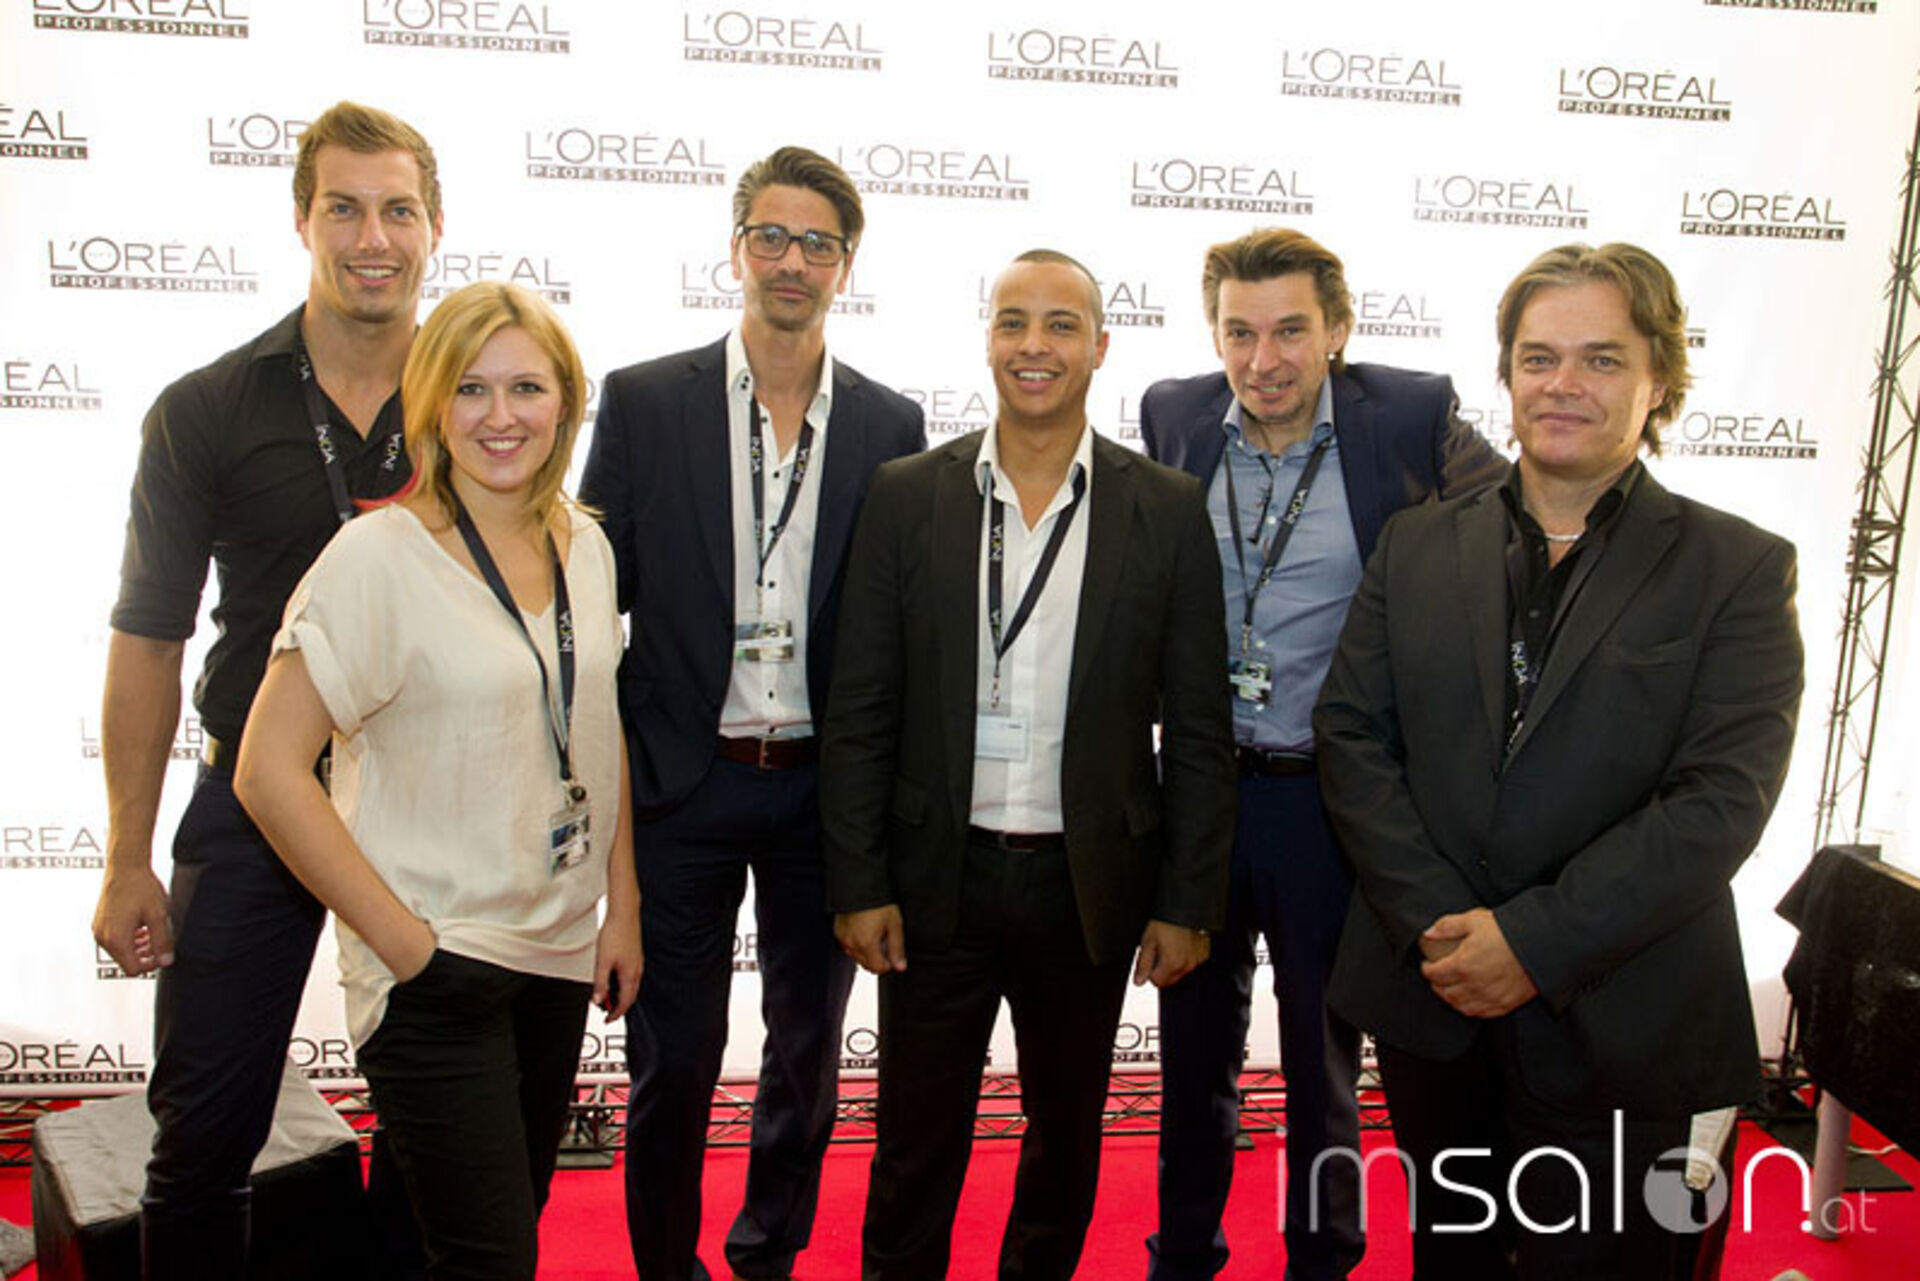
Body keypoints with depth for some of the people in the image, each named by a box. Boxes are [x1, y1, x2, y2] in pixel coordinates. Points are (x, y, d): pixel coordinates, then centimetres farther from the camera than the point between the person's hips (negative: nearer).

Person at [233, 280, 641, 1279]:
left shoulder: (583, 547, 4)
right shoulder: (380, 554, -15)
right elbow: (268, 771, -16)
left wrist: (622, 908, 8)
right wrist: (401, 940, -15)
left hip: (560, 956, 6)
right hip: (436, 971, -6)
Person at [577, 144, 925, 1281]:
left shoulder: (892, 426, 3)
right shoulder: (643, 401, 0)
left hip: (825, 791, 2)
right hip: (683, 783, -1)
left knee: (808, 1048, 15)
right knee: (672, 1058, 8)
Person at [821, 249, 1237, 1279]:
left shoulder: (1168, 511, -3)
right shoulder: (906, 498, -2)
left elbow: (1197, 730, -1)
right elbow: (858, 712, -1)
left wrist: (1188, 903, -3)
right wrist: (858, 883, -5)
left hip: (1090, 886, 1)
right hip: (937, 880, 0)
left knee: (1066, 1139, 19)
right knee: (915, 1150, 13)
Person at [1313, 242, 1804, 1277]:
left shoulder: (1738, 570, -4)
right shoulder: (1417, 545, 5)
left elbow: (1720, 798, -13)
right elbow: (1351, 736, -2)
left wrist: (1535, 941, -19)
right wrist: (1438, 926, -13)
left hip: (1613, 1032, -3)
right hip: (1429, 999, 3)